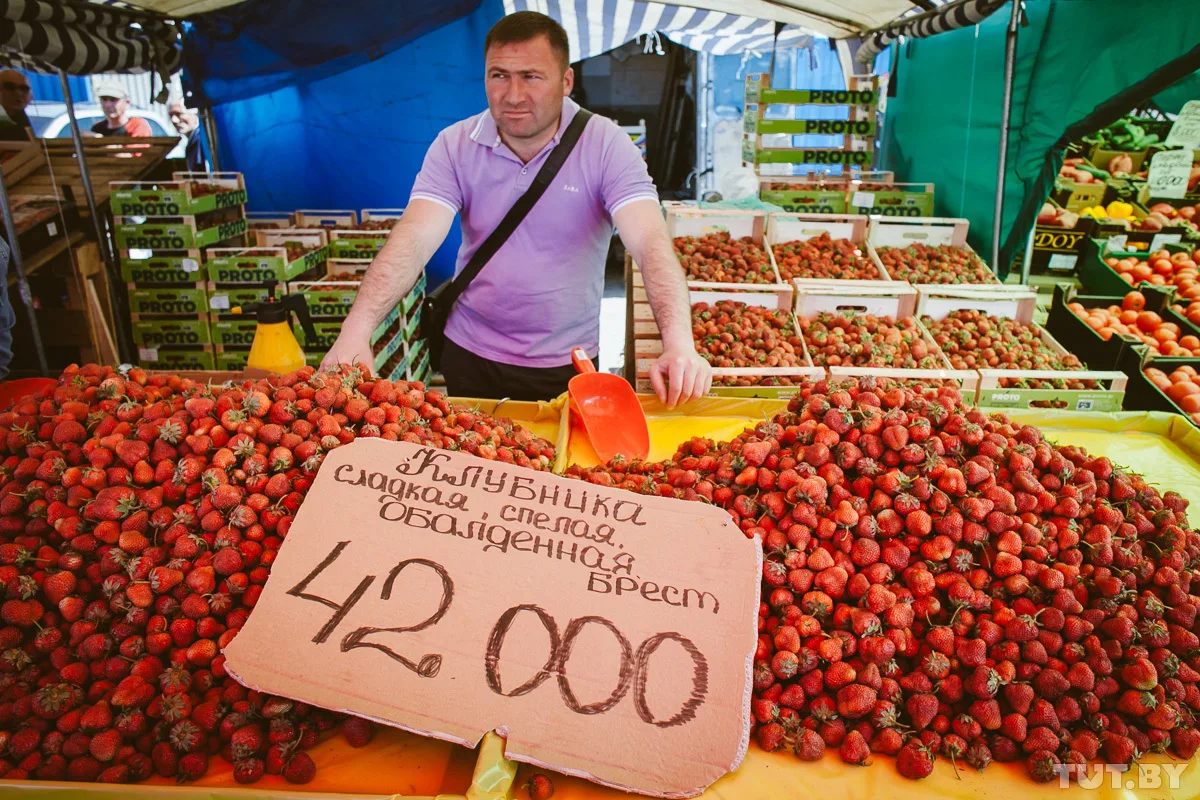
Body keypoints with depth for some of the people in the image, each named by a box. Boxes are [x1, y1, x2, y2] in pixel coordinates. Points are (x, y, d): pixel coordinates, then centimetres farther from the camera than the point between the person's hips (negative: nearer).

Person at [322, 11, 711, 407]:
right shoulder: (455, 145, -8)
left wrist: (679, 344, -42)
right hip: (470, 359, 2)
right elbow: (414, 239, -20)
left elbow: (651, 242, -25)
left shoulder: (606, 145, -13)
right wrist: (356, 330, -35)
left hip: (569, 364, -1)